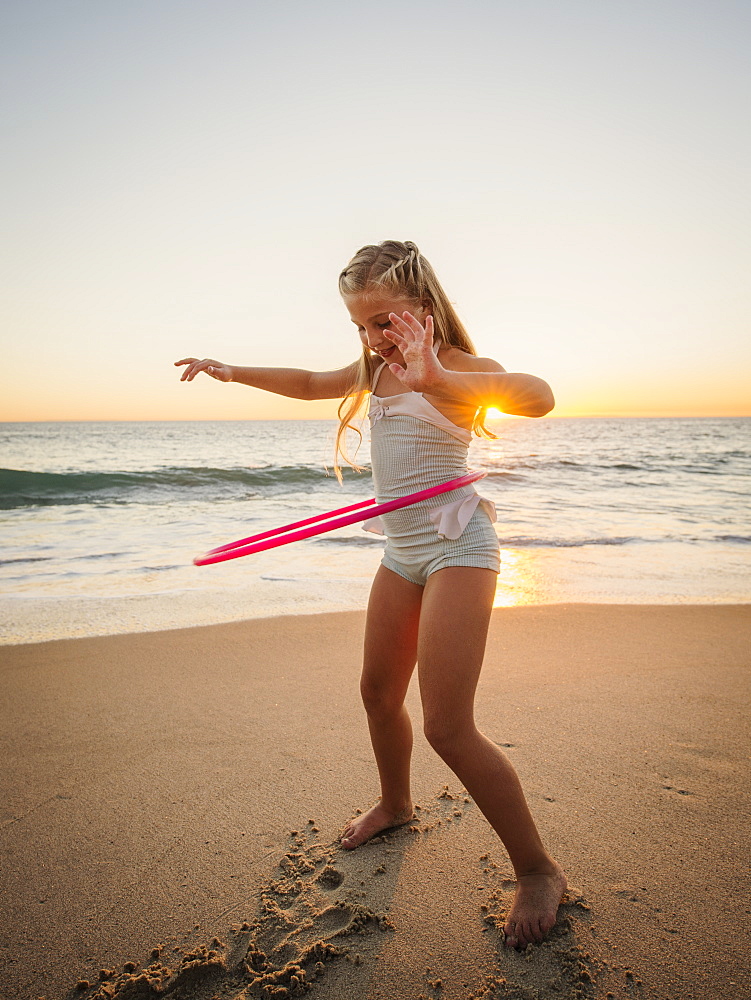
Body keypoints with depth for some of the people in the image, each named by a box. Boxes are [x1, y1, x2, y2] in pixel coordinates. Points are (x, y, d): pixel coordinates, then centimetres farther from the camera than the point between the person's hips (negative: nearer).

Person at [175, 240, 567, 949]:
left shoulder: (456, 367, -14)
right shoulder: (374, 368, 9)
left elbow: (537, 397, -34)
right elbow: (310, 383, 26)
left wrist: (436, 380, -47)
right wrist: (234, 372, 20)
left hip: (456, 545, -8)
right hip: (402, 551, 8)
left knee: (446, 726, -12)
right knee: (378, 691, 19)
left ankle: (539, 871, 7)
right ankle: (394, 804, 46)